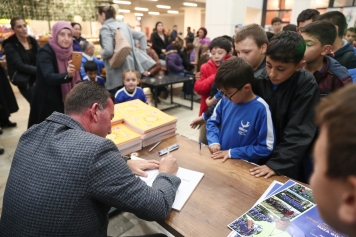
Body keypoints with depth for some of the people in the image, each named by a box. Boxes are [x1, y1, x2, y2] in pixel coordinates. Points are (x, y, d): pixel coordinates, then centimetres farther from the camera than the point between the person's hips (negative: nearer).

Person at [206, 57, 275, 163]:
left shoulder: (260, 108, -15)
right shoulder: (225, 100, -2)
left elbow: (266, 147, -11)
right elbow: (212, 122, 12)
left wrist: (232, 153, -13)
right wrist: (214, 142, -5)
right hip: (220, 158, 3)